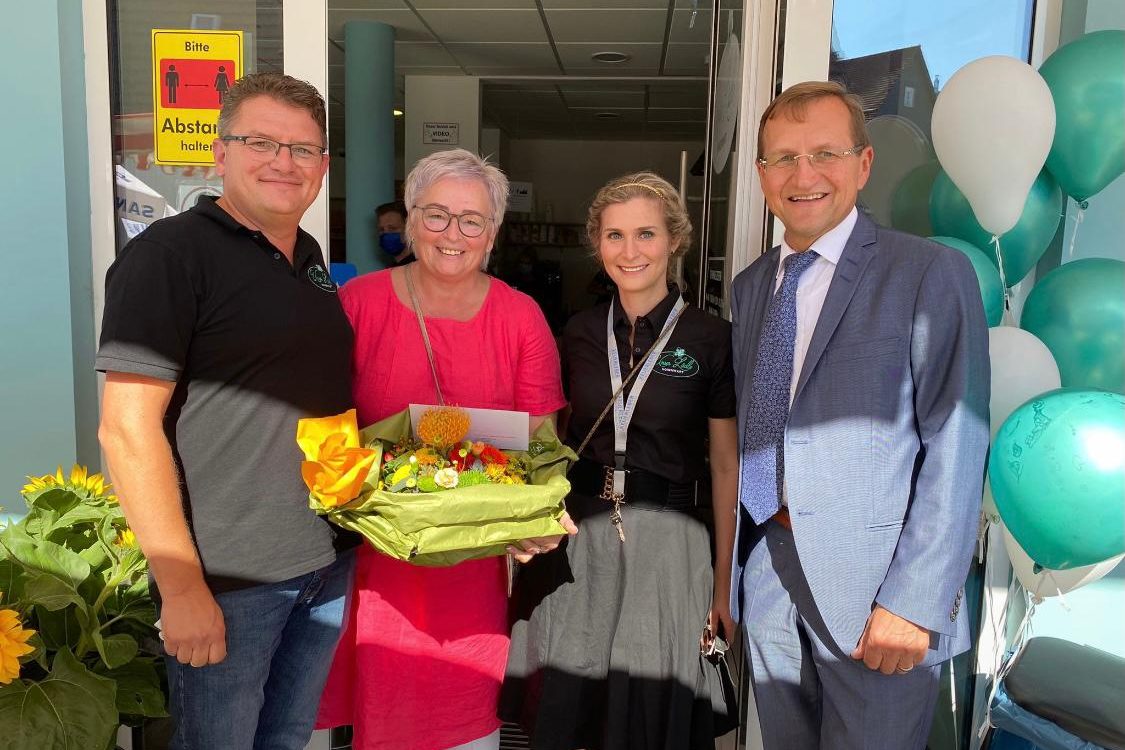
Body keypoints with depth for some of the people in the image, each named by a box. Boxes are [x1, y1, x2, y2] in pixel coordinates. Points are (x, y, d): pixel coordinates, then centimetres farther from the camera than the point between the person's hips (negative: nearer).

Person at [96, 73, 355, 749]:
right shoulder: (169, 254, -13)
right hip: (225, 579, -6)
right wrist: (182, 586, -19)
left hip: (330, 565, 7)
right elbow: (128, 428, -18)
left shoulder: (310, 256, 9)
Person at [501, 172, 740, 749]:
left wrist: (724, 582, -2)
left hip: (666, 543, -3)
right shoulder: (579, 334, 5)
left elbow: (726, 466, -1)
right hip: (575, 539, 3)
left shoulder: (711, 339, -5)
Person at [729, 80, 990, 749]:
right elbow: (744, 432, 11)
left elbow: (955, 452, -13)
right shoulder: (749, 287, 8)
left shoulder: (932, 275, -9)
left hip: (871, 584, -5)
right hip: (764, 570, 5)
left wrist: (913, 601, -16)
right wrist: (728, 568, 8)